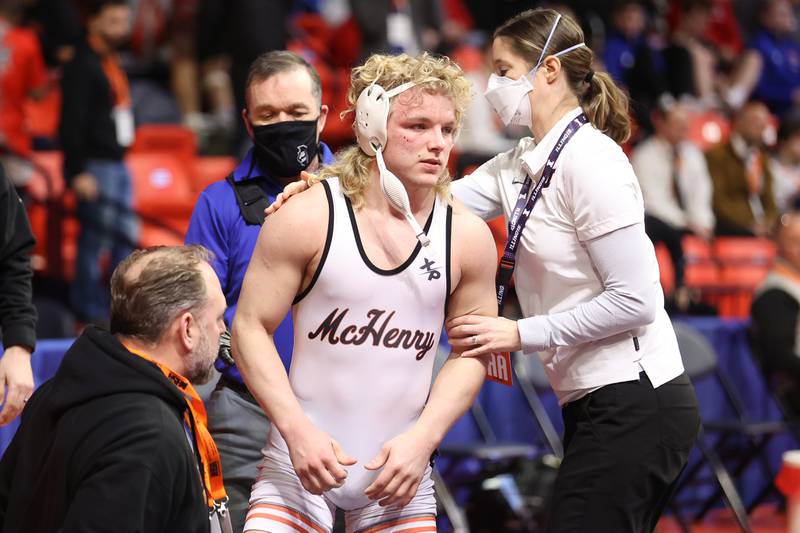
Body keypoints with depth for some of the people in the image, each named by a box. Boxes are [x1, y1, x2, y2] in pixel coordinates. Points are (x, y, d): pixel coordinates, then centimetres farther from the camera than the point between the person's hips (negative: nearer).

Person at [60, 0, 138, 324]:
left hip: (117, 162, 10)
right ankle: (90, 315, 0)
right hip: (96, 166, -10)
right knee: (95, 240, -6)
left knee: (126, 237, 12)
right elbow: (71, 123, -18)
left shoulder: (112, 63, 16)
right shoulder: (83, 66, -13)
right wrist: (78, 173, -22)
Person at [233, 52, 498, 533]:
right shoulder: (309, 218, -8)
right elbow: (251, 327, -5)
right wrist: (298, 431, -15)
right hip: (303, 461, -2)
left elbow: (472, 353, 7)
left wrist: (422, 438, -7)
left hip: (399, 472, 2)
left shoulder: (467, 237, 0)